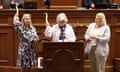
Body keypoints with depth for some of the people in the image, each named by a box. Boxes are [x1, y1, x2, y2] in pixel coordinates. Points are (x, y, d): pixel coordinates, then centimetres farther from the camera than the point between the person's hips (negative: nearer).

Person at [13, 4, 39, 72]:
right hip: (23, 50, -3)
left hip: (31, 51, 3)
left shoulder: (33, 29, 6)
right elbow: (16, 23, -17)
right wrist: (17, 13, -9)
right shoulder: (21, 29, -2)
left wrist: (33, 39, -20)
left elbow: (37, 38, 2)